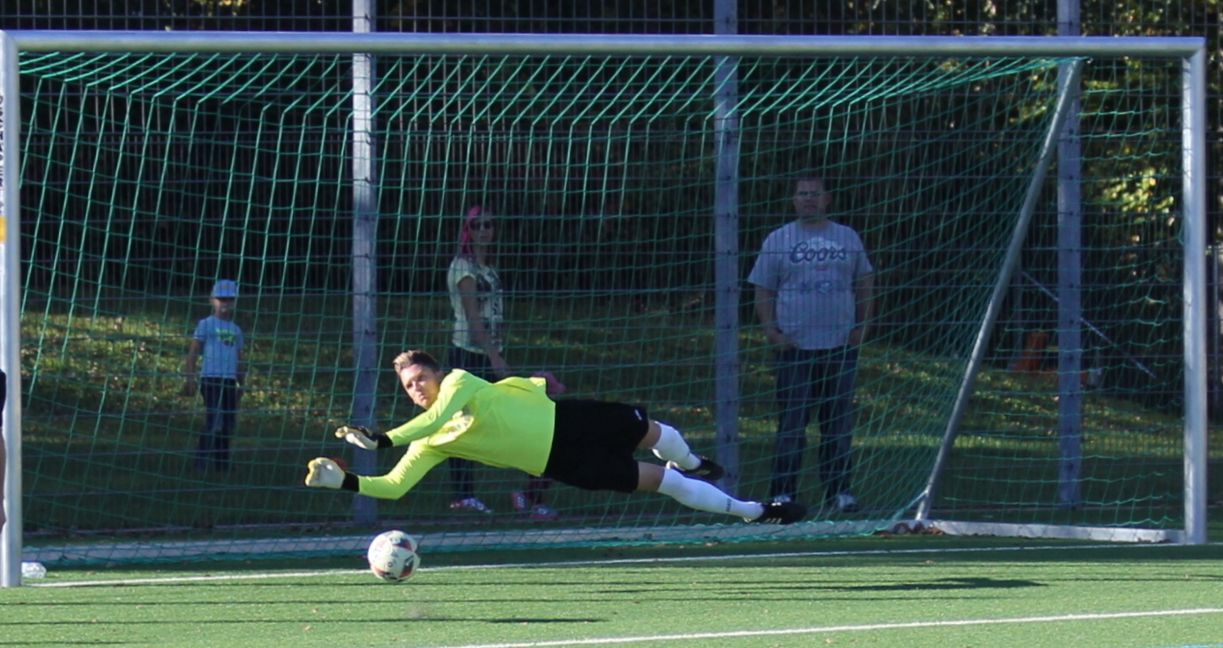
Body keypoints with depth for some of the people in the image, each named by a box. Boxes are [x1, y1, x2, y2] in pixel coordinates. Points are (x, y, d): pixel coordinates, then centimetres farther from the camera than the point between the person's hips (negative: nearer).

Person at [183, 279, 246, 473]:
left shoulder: (236, 330, 17)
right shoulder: (206, 325, 1)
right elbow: (193, 353, -3)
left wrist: (241, 384, 18)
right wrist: (190, 379, -11)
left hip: (230, 381, 6)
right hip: (211, 378, -6)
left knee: (229, 424, 7)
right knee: (213, 421, -14)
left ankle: (221, 461, 15)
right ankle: (202, 462, -11)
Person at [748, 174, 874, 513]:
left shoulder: (848, 238, 12)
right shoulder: (778, 240, 6)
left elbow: (864, 284, 17)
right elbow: (763, 292, 5)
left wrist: (861, 327, 5)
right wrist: (771, 331, -8)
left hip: (840, 346, 2)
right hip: (795, 346, -2)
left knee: (839, 422, 5)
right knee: (791, 423, -5)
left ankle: (838, 489, 11)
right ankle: (783, 492, -2)